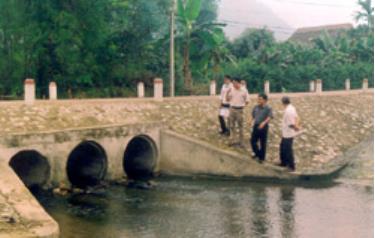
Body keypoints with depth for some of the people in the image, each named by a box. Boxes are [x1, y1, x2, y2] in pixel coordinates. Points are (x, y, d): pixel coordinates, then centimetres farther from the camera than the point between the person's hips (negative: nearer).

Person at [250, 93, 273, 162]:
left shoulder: (268, 108, -12)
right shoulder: (256, 107, 4)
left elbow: (269, 117, -25)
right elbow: (253, 115, 16)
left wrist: (263, 123, -40)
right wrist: (252, 121, -3)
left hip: (263, 127, -5)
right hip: (256, 126, 5)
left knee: (263, 143, 6)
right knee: (253, 140, 10)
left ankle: (262, 157, 21)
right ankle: (257, 153, 34)